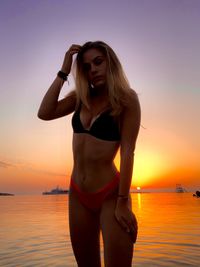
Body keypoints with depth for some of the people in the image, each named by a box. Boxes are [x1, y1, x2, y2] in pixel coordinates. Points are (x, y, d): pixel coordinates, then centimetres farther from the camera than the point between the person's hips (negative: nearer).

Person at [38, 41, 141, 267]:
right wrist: (63, 71, -4)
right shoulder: (80, 96, 7)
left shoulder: (127, 99, -7)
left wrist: (123, 202, -14)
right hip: (78, 194, 5)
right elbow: (44, 113, -6)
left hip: (110, 194, -5)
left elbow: (127, 151, -13)